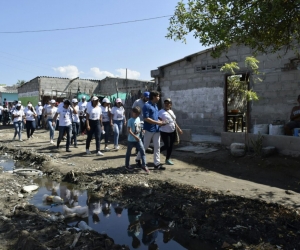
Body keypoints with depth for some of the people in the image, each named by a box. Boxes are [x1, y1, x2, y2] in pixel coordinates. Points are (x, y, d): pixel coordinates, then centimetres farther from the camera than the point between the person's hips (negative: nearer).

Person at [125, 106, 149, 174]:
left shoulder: (138, 118, 5)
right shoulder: (130, 120, -15)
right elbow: (129, 130, -22)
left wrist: (139, 136, 14)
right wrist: (135, 137, -28)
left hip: (138, 139, 6)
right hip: (131, 140, -6)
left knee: (142, 151, -4)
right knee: (128, 152, 11)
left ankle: (144, 166, 0)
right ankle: (127, 165, 26)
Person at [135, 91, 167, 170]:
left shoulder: (155, 106, 13)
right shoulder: (147, 106, -13)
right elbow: (146, 118, -20)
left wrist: (160, 122, 3)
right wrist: (157, 123, -19)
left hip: (156, 129, 8)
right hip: (149, 129, -8)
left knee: (157, 146, 4)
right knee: (145, 146, 5)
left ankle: (157, 164, 9)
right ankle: (138, 159, 26)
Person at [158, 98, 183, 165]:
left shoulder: (171, 111, 12)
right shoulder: (161, 112, -10)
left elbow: (174, 121, 20)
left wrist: (178, 129, 17)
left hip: (172, 131, 7)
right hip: (164, 132, -7)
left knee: (171, 146, 8)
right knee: (167, 146, -9)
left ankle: (167, 159, 20)